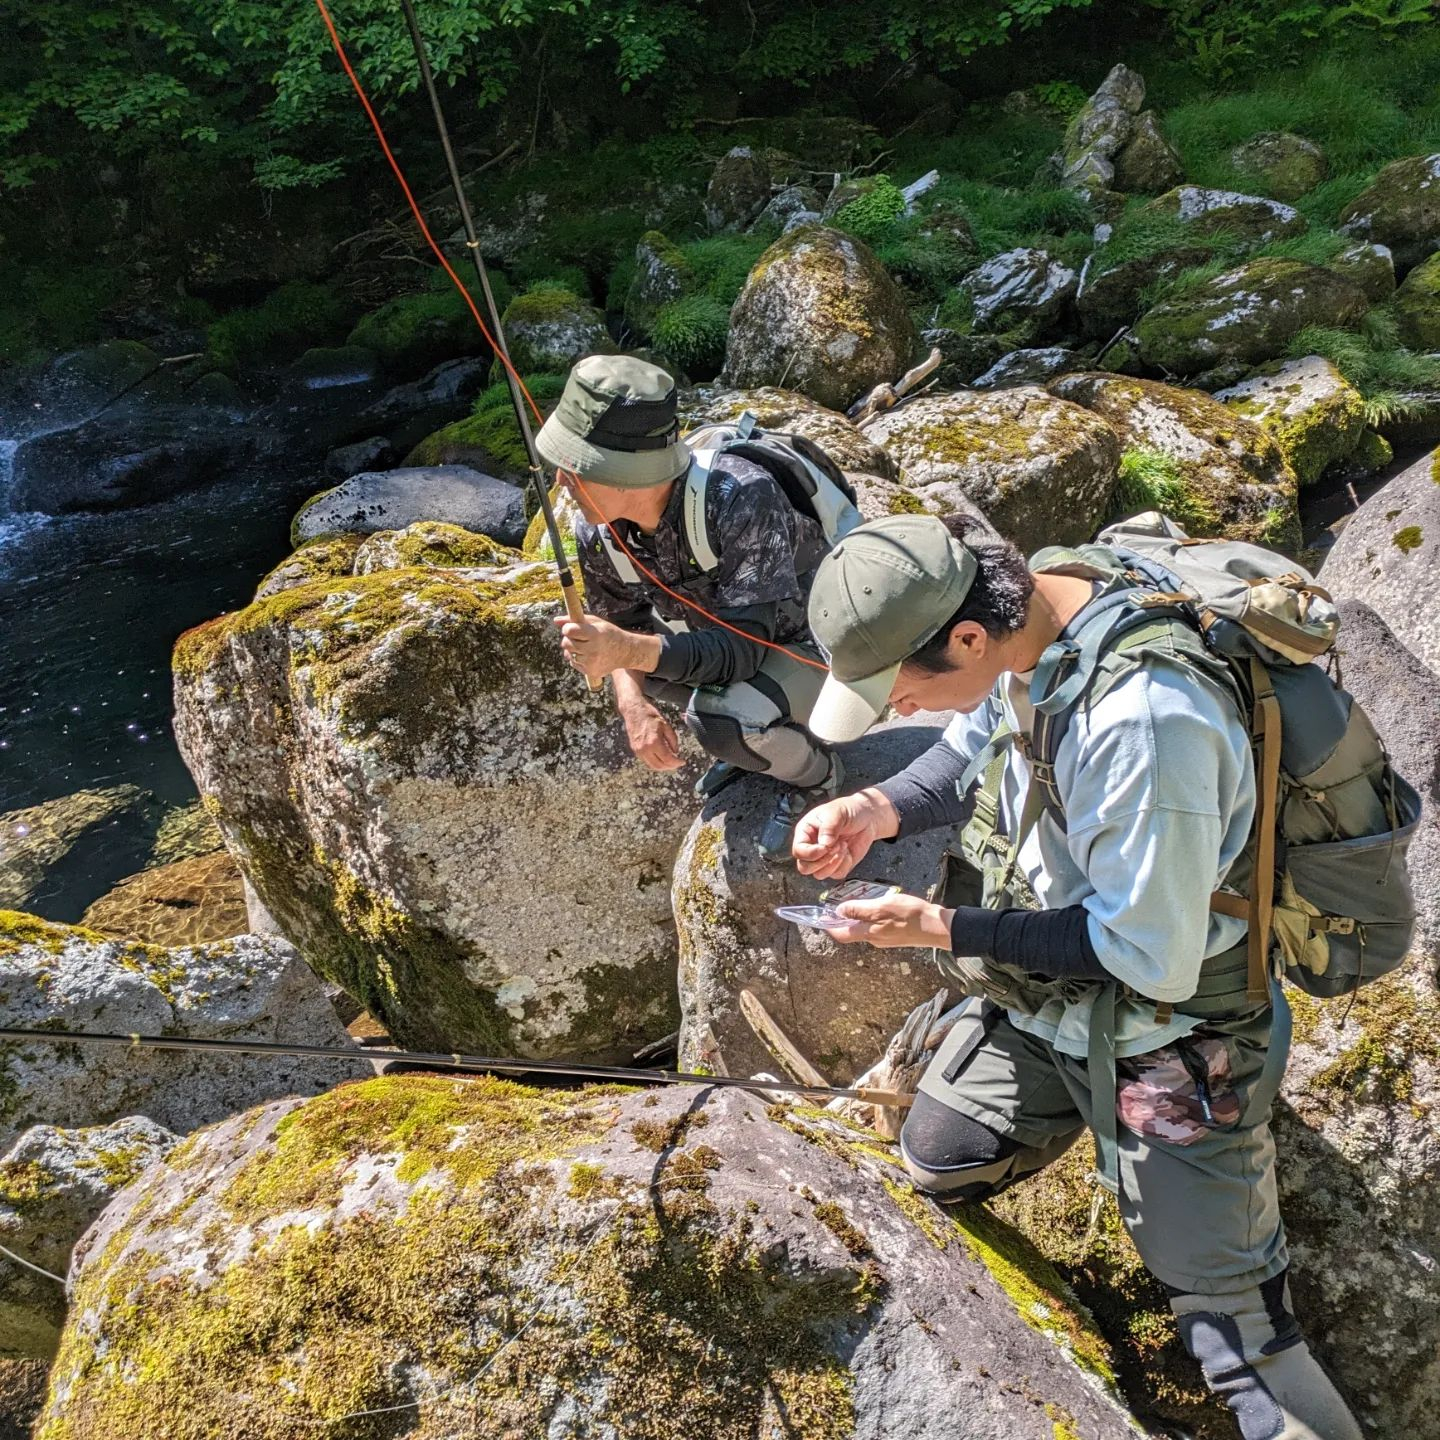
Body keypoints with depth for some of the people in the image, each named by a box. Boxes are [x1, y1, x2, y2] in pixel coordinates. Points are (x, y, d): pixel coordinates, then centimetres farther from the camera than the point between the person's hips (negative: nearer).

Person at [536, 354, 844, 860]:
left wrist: (632, 650, -50)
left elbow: (743, 647, -37)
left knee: (722, 718, -34)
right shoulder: (597, 533, -16)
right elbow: (621, 624, 0)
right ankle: (754, 741, 14)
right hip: (724, 629, 8)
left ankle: (815, 775, 2)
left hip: (817, 642, -8)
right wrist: (634, 705, -19)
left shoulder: (739, 497, -36)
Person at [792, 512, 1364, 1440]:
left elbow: (1150, 959, -29)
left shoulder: (1144, 722, -38)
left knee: (1233, 1321, 0)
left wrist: (941, 928, -23)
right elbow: (971, 749, 7)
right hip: (1039, 1005, 8)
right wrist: (879, 811, -13)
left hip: (1162, 1039, -7)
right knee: (938, 1166, 21)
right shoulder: (1018, 614, -13)